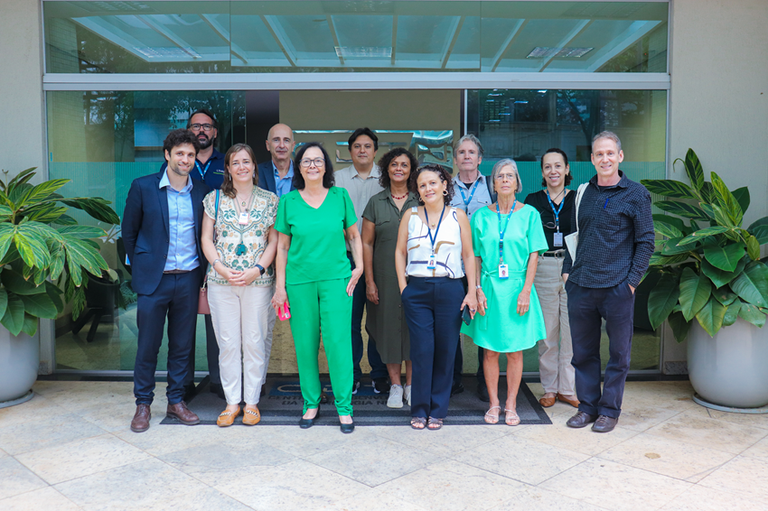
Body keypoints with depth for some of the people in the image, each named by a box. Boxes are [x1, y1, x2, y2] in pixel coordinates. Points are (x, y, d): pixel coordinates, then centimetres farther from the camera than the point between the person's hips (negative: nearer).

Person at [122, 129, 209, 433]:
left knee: (183, 344, 9)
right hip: (154, 279, -2)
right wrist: (142, 266, 7)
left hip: (189, 279, 3)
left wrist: (202, 272, 8)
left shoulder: (201, 191, 5)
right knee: (148, 344, 3)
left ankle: (176, 401, 23)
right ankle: (143, 405, 19)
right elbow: (129, 231, 6)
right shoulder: (143, 187, -2)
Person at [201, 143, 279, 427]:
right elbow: (206, 239, 5)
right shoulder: (215, 199, 8)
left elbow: (274, 240, 4)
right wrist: (223, 269, -9)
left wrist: (257, 270, -10)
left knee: (254, 342, 3)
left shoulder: (270, 200, 6)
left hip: (258, 281, -1)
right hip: (221, 281, 1)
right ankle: (232, 402, 16)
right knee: (228, 342, 4)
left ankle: (252, 402, 15)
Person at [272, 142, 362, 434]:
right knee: (305, 345, 6)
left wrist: (359, 266, 1)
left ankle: (344, 407, 9)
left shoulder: (340, 196, 5)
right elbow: (282, 246, 6)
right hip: (299, 281, 1)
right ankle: (311, 404, 22)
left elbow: (354, 235, 13)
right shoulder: (288, 201, 4)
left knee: (338, 342, -4)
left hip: (336, 278, -1)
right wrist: (280, 286, 3)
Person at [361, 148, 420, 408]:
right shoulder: (376, 202, 5)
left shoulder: (420, 202, 5)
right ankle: (395, 385, 18)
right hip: (385, 276, 0)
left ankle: (411, 384, 17)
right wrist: (369, 281, -2)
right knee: (389, 325, 5)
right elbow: (366, 243, 4)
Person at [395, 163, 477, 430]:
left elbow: (469, 255, 6)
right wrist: (403, 287, 0)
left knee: (445, 351, 4)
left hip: (450, 290, 0)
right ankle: (419, 410, 14)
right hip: (417, 290, 0)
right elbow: (400, 252, 10)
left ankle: (438, 410, 17)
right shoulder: (410, 216, 7)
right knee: (421, 351, -1)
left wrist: (472, 290, -1)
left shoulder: (458, 216, 5)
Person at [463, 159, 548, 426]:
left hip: (516, 288, -1)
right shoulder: (482, 215, 5)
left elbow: (533, 255, -1)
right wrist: (478, 289, -4)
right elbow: (475, 257, 6)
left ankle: (511, 405, 16)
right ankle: (494, 403, 18)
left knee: (515, 351, 4)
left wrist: (525, 290, -9)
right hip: (489, 288, 1)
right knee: (490, 351, 5)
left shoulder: (529, 214, 2)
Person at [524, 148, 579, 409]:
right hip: (543, 268, 0)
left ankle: (567, 388, 14)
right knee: (547, 331, 3)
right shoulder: (533, 200, 8)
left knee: (572, 329, 1)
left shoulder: (577, 199, 7)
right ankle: (549, 388, 16)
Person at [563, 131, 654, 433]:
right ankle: (587, 406, 24)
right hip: (580, 285, 4)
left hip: (617, 287, -4)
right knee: (583, 351, 11)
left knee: (618, 354, 6)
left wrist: (632, 280, -8)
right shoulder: (583, 192, 11)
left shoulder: (636, 193, -1)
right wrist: (567, 270, 8)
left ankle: (609, 410, 20)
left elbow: (646, 241, -1)